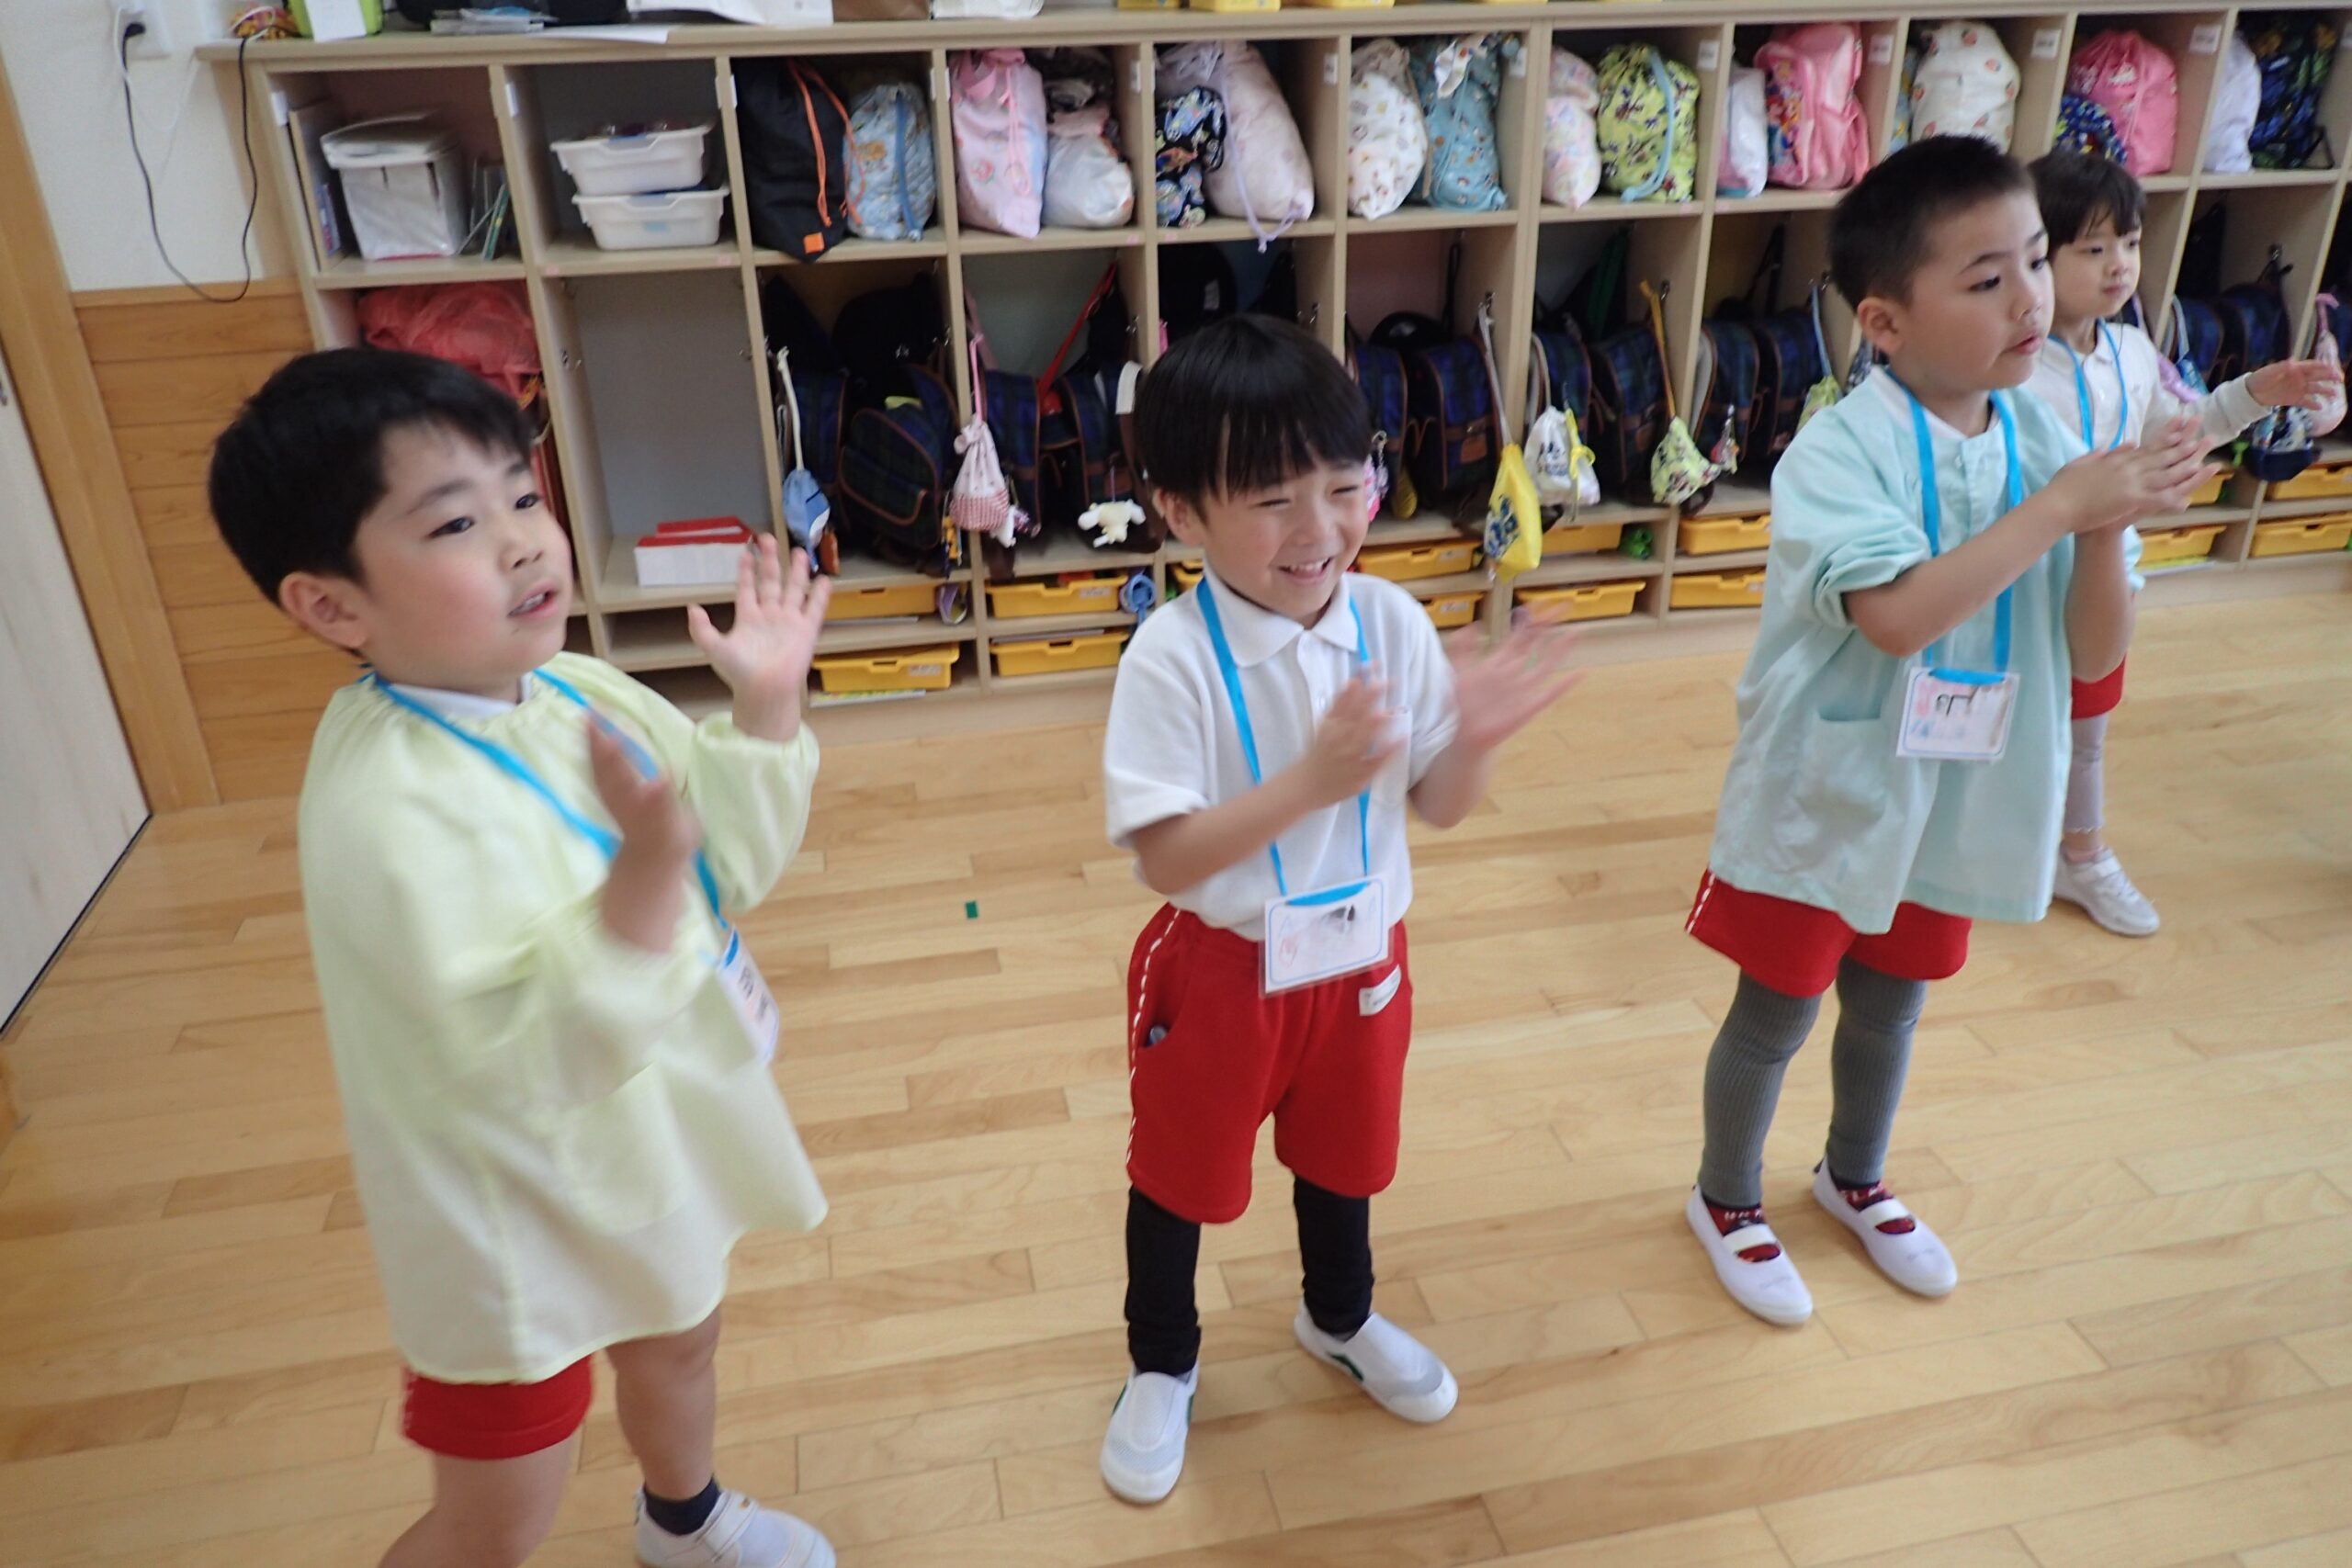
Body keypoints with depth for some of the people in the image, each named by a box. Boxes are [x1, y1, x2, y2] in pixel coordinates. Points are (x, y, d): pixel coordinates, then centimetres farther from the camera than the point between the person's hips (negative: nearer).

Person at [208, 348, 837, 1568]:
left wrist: (766, 707, -13)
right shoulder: (388, 807, -34)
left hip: (647, 1148, 8)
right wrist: (646, 872, -48)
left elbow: (733, 861, 0)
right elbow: (531, 1057, -36)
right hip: (516, 1214, -8)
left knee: (677, 1339, 34)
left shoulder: (580, 690, -8)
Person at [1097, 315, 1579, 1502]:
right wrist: (1309, 780, -37)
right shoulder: (1173, 657, -25)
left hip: (1360, 957, 4)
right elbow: (1164, 858, -27)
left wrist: (1476, 739, -25)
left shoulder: (1393, 624, -11)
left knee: (1342, 1156, 27)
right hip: (1220, 970, -4)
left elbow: (1436, 808, -3)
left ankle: (1340, 1319, 57)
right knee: (1180, 1180, 18)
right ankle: (1161, 1366, 46)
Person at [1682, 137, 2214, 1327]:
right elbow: (1898, 615, -33)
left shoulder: (2046, 442, -4)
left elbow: (2096, 657, -4)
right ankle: (1727, 1199, 37)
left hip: (1958, 804, 6)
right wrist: (2059, 506, -29)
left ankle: (1856, 1179, 50)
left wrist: (2107, 529, -21)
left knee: (1890, 1006, 24)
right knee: (1774, 1015, 12)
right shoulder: (1840, 449, -20)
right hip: (1825, 797, -5)